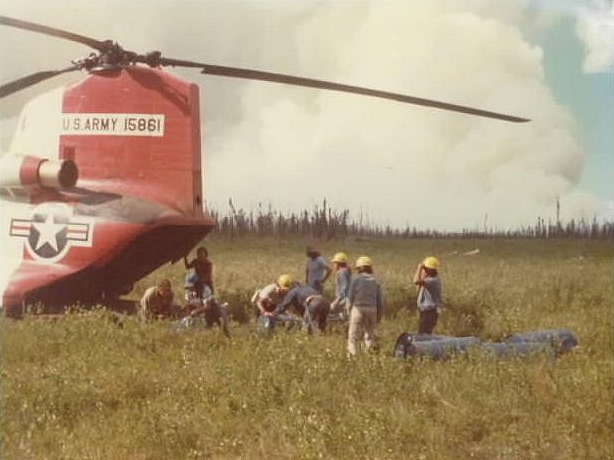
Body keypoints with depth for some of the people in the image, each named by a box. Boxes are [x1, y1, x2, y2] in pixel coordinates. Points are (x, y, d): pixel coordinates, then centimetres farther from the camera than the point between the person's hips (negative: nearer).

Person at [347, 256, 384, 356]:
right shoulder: (375, 281, 11)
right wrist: (379, 315, 18)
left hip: (358, 308, -4)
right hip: (372, 309, 4)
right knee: (370, 332, 16)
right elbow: (380, 300, 11)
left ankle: (352, 353, -12)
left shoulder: (356, 278, 0)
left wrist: (350, 307, 11)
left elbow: (351, 295, -3)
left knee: (354, 333, -2)